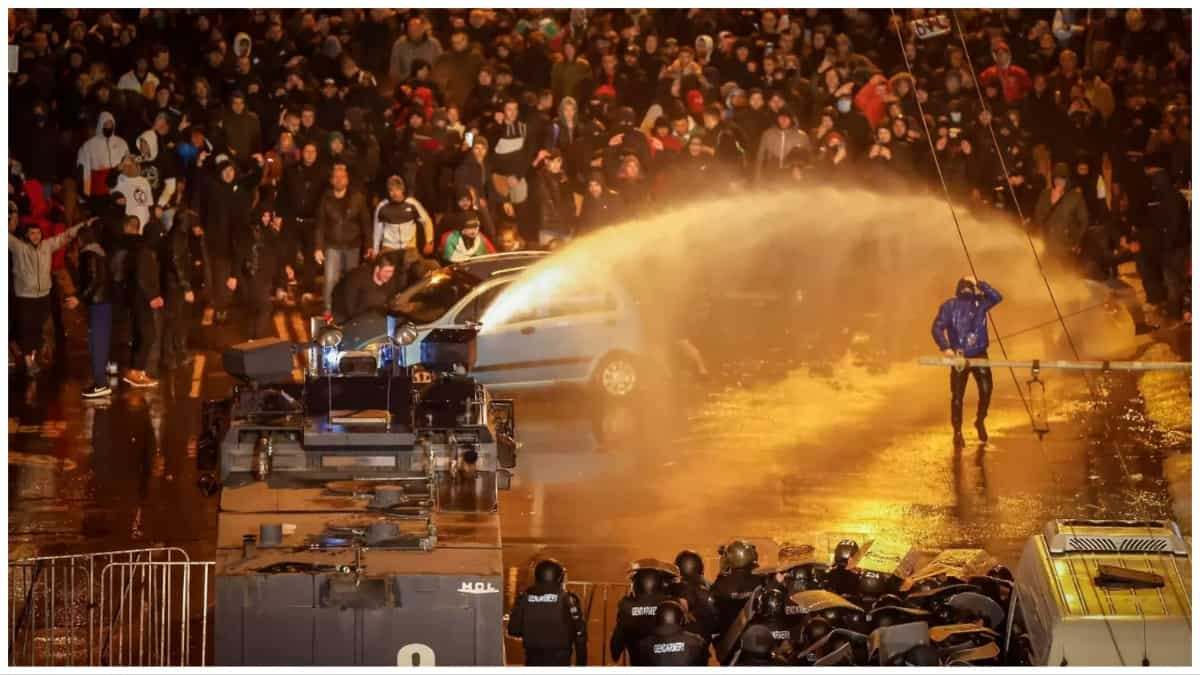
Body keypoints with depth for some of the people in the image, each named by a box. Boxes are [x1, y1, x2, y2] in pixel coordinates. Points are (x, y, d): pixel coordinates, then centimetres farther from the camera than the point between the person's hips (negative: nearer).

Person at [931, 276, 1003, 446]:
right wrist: (945, 347, -20)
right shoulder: (949, 306, -5)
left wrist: (979, 284, -15)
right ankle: (957, 431, 10)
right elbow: (937, 328, -7)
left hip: (979, 355, 2)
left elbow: (997, 297, -12)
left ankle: (980, 421, 21)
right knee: (957, 395, -1)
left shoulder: (980, 302, 3)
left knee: (986, 390, -2)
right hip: (959, 356, -2)